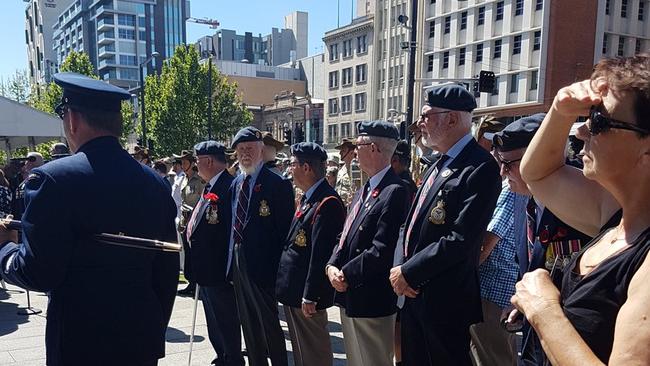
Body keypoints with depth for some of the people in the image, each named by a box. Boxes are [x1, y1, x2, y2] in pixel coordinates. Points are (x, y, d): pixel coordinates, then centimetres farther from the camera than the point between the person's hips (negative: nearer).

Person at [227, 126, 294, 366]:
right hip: (238, 262, 7)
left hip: (262, 264, -7)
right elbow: (234, 222, 13)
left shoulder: (277, 184, -13)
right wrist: (232, 259, 8)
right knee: (248, 323, 19)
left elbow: (285, 229, -14)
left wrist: (279, 265, -15)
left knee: (269, 324, 5)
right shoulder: (236, 183, 10)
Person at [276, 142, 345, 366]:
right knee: (300, 348, 22)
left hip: (306, 293, -10)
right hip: (292, 289, 10)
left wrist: (310, 296, -22)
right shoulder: (308, 198, 11)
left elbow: (321, 254, -24)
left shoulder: (327, 202, -21)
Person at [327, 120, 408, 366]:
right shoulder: (364, 191, 12)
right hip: (349, 298, 9)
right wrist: (332, 266, -3)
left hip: (372, 302, -9)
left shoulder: (394, 192, -19)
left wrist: (345, 274, -15)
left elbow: (381, 251, -24)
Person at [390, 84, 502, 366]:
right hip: (412, 293, 8)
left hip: (446, 300, -8)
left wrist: (408, 272, -16)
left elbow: (461, 240, -25)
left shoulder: (480, 168, -17)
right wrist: (398, 268, -3)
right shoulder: (439, 164, 12)